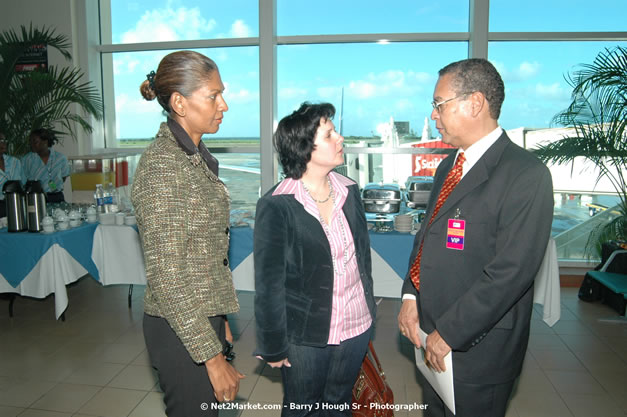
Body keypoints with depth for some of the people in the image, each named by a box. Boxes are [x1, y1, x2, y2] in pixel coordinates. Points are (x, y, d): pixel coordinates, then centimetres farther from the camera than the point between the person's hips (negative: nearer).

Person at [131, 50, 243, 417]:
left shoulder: (196, 156, 7)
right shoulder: (162, 164, -21)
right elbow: (165, 275, -23)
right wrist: (213, 356, -20)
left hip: (205, 316, 8)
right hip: (181, 330, -8)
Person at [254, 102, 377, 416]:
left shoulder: (349, 191, -1)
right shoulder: (276, 206, -18)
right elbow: (268, 283, -13)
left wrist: (368, 306, 13)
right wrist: (274, 347, -8)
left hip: (357, 325, 5)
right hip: (306, 335, -4)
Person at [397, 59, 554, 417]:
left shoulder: (526, 174, -19)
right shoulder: (449, 166, 8)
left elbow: (511, 271, -24)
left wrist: (449, 333, -19)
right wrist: (411, 296, -1)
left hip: (477, 346, -7)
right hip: (433, 334, 7)